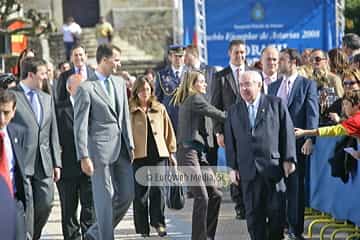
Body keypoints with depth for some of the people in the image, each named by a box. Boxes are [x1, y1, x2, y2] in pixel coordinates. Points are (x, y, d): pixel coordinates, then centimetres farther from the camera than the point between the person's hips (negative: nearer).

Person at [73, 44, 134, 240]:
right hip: (100, 148, -7)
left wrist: (130, 145, 12)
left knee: (127, 194, 7)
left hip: (121, 148, 7)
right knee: (104, 198, -2)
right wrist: (84, 157, -14)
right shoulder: (86, 88, -8)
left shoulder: (120, 83, 12)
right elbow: (80, 126, -10)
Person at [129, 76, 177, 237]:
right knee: (140, 191, 2)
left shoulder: (160, 109, 13)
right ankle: (143, 228, 12)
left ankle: (158, 222, 3)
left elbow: (168, 131, 17)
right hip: (138, 155, -1)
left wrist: (171, 152, 14)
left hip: (158, 153, 1)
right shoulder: (130, 111, 4)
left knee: (158, 187, -13)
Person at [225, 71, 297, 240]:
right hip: (248, 170, 2)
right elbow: (230, 141, 11)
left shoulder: (276, 104, 4)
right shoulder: (233, 111, 12)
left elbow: (287, 132, 2)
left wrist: (288, 159, -4)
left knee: (276, 211, -1)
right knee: (253, 213, 4)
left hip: (273, 167, -2)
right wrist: (232, 167, 4)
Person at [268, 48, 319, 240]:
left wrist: (309, 139, -16)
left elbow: (312, 114, -6)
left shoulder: (307, 85, 0)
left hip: (296, 142, -4)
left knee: (295, 185, 1)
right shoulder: (273, 87, 15)